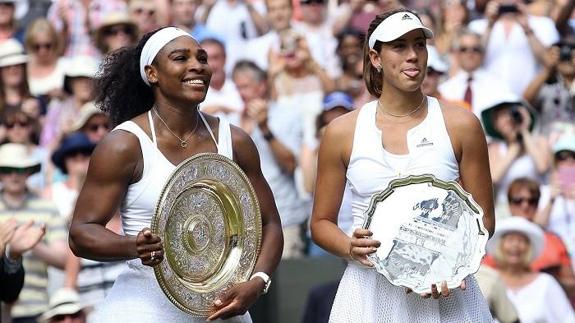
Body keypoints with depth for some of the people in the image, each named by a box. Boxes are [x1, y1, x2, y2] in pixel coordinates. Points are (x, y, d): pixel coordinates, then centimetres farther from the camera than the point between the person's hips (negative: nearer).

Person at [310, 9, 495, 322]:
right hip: (370, 292, 0)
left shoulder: (460, 125, 0)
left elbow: (483, 217, 4)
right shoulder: (342, 132, 1)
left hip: (444, 292, 0)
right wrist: (350, 247, -12)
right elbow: (322, 222, 8)